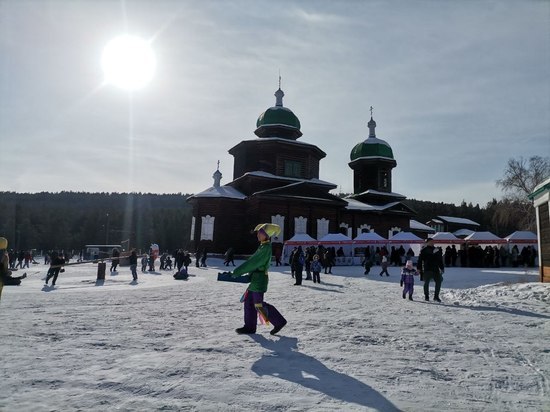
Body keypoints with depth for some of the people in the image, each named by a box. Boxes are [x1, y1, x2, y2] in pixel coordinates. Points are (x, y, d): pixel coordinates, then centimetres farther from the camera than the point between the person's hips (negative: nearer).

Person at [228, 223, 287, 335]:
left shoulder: (266, 248, -18)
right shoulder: (263, 246, 13)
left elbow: (253, 262, -20)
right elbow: (253, 261, 17)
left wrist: (238, 271, -16)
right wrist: (239, 270, 13)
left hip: (259, 280, -10)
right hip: (255, 279, 10)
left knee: (258, 304, -4)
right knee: (249, 301, 11)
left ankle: (279, 321, 7)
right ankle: (249, 326, 19)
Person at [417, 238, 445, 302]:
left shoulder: (436, 250, 14)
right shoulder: (424, 250, 1)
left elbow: (440, 260, 21)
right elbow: (420, 260, -1)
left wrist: (442, 268, 16)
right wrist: (419, 268, -7)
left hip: (436, 269, 4)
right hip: (427, 270, -4)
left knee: (438, 282, -1)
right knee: (426, 283, 2)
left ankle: (436, 296, 10)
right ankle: (426, 297, 12)